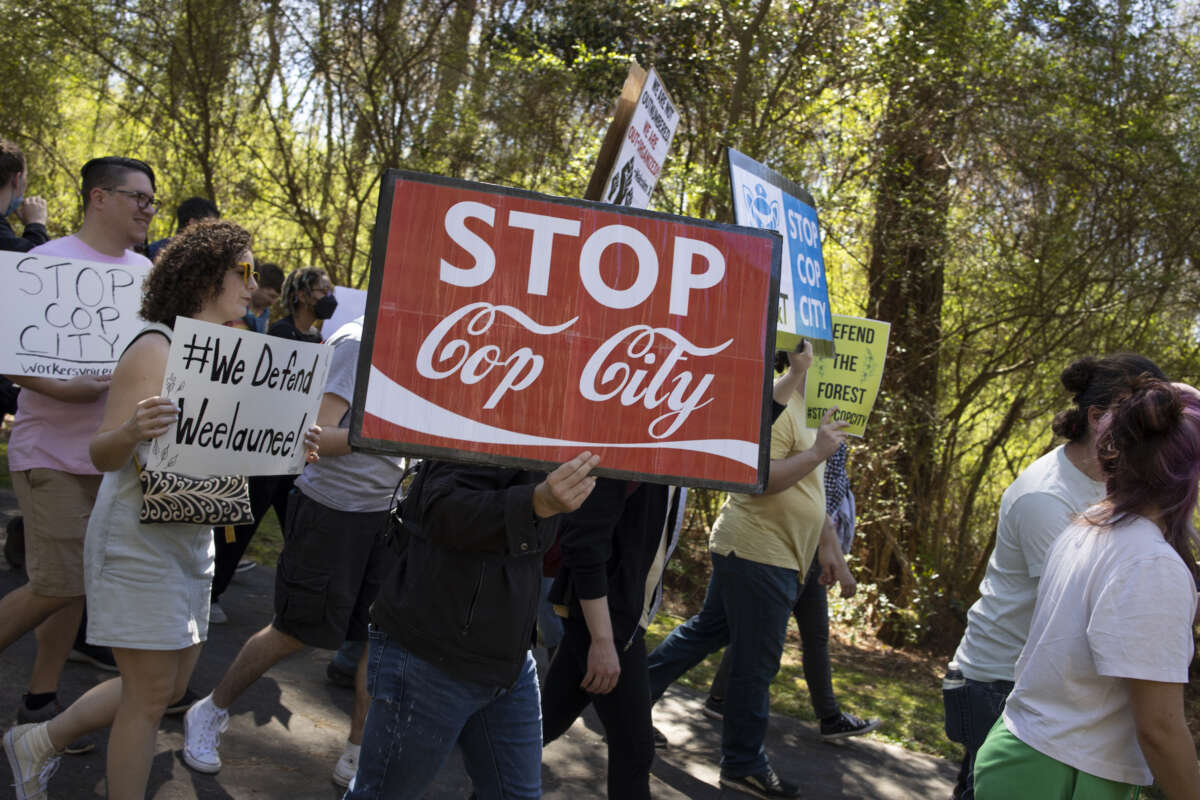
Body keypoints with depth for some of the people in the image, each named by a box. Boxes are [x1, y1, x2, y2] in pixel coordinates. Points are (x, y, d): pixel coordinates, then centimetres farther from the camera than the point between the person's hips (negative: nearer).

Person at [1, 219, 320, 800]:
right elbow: (103, 455, -15)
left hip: (192, 540, 9)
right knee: (150, 692, -2)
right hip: (139, 540, -9)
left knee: (171, 685, 16)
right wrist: (131, 431, -38)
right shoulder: (155, 348, -14)